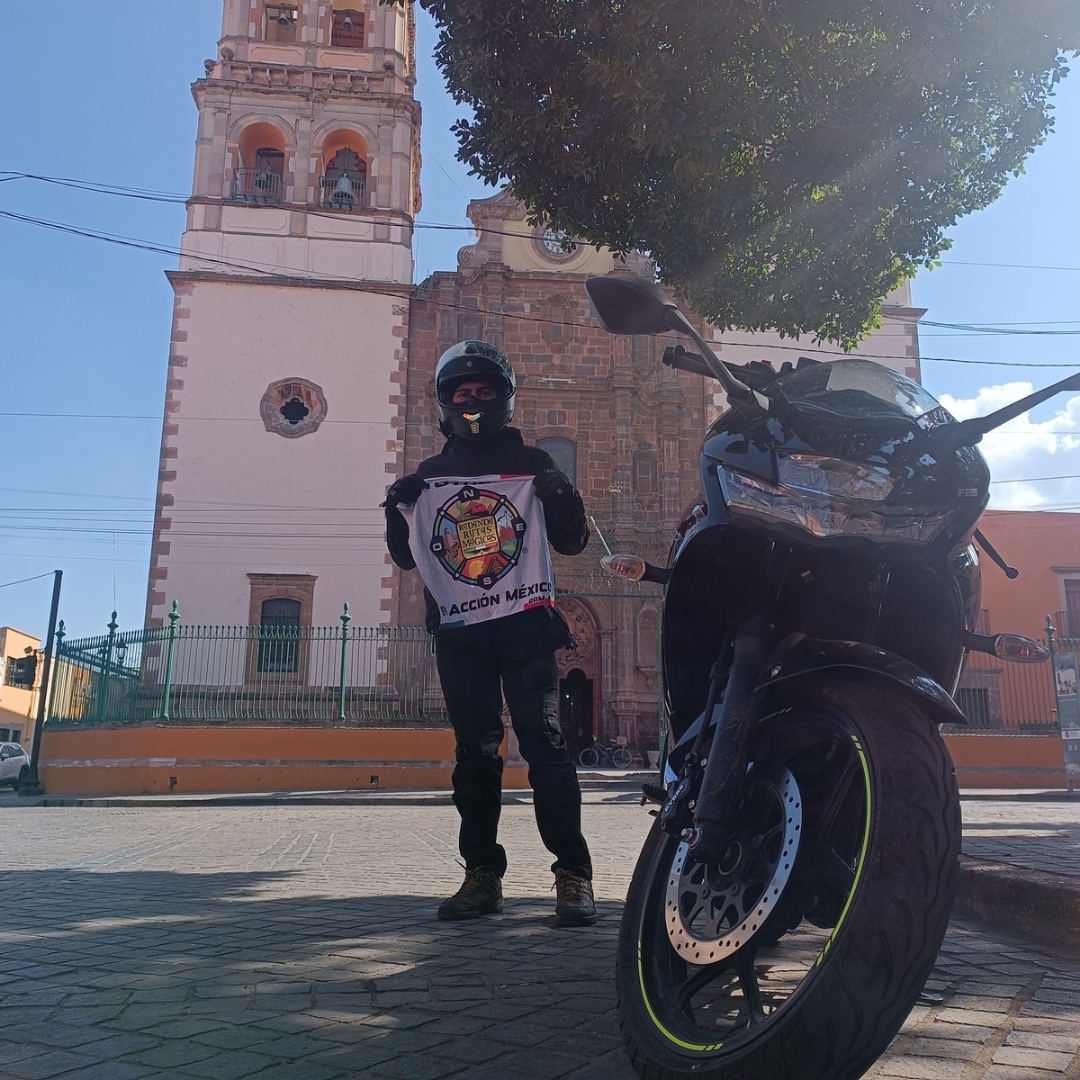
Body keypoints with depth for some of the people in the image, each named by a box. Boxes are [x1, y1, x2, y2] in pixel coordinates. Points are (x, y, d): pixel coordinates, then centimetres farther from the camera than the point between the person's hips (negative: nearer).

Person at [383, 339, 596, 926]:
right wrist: (398, 513, -4)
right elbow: (406, 557, 15)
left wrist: (563, 498, -12)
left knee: (542, 740, -10)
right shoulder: (428, 476, 15)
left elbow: (571, 542, 7)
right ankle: (482, 872, 12)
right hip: (459, 633, 3)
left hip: (526, 625, -3)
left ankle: (573, 873, -6)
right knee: (474, 751, 5)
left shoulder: (531, 464, 9)